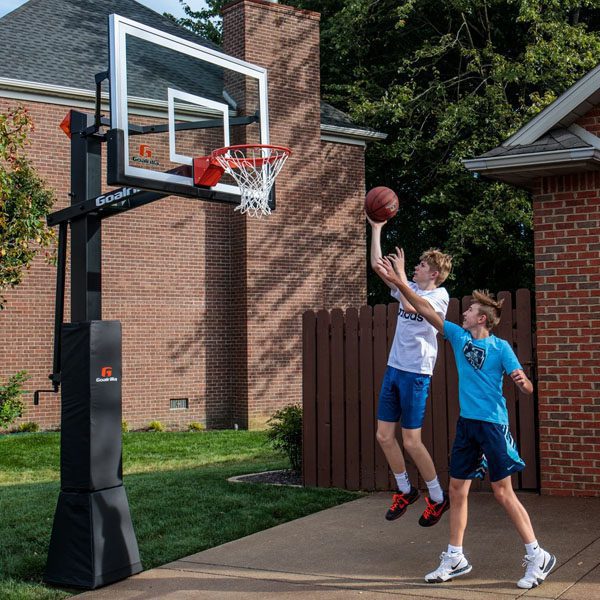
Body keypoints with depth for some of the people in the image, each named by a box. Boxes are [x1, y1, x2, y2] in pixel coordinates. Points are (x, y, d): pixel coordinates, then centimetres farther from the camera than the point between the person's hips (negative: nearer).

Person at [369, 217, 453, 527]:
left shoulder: (439, 295, -6)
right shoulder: (410, 289, 14)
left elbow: (409, 306, -24)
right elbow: (376, 264, 13)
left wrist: (400, 272, -14)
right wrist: (376, 229, 8)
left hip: (416, 373, -7)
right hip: (393, 369, 7)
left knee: (411, 441, -5)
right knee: (384, 436, 7)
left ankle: (438, 498, 11)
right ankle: (405, 491, 24)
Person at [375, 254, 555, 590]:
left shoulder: (500, 347, -9)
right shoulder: (458, 336, 5)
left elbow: (527, 388, -12)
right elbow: (426, 310, 5)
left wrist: (523, 381, -36)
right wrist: (397, 281, 1)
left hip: (493, 424, -6)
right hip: (466, 423, 6)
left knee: (503, 492, -3)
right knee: (458, 490, 9)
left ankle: (538, 557, 9)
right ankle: (455, 559, 19)